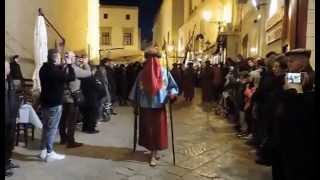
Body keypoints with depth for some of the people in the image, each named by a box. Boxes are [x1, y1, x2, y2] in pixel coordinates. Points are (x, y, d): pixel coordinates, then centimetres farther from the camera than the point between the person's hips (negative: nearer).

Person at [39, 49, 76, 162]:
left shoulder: (44, 69, 6)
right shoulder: (56, 71, -21)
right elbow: (72, 77, -19)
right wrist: (69, 64, -8)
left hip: (45, 101, 9)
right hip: (54, 103, -9)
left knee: (46, 126, 16)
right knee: (52, 128, -1)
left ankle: (43, 151, 24)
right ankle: (49, 153, 6)